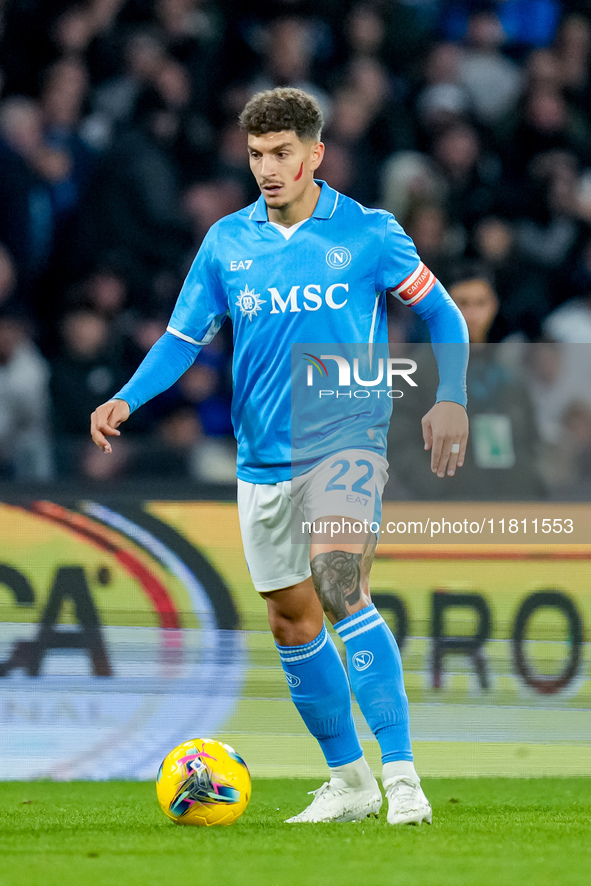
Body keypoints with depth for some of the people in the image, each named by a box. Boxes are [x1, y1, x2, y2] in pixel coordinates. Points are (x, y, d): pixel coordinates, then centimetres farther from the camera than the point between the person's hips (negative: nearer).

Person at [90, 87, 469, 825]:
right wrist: (128, 398, -5)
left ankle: (401, 775, -23)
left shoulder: (368, 233, -3)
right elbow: (184, 336, 11)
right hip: (263, 456, 5)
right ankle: (348, 780, 23)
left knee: (341, 588, -24)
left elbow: (441, 314, 6)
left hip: (346, 439, -5)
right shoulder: (227, 242, 6)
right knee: (291, 620, 8)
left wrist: (450, 398, -8)